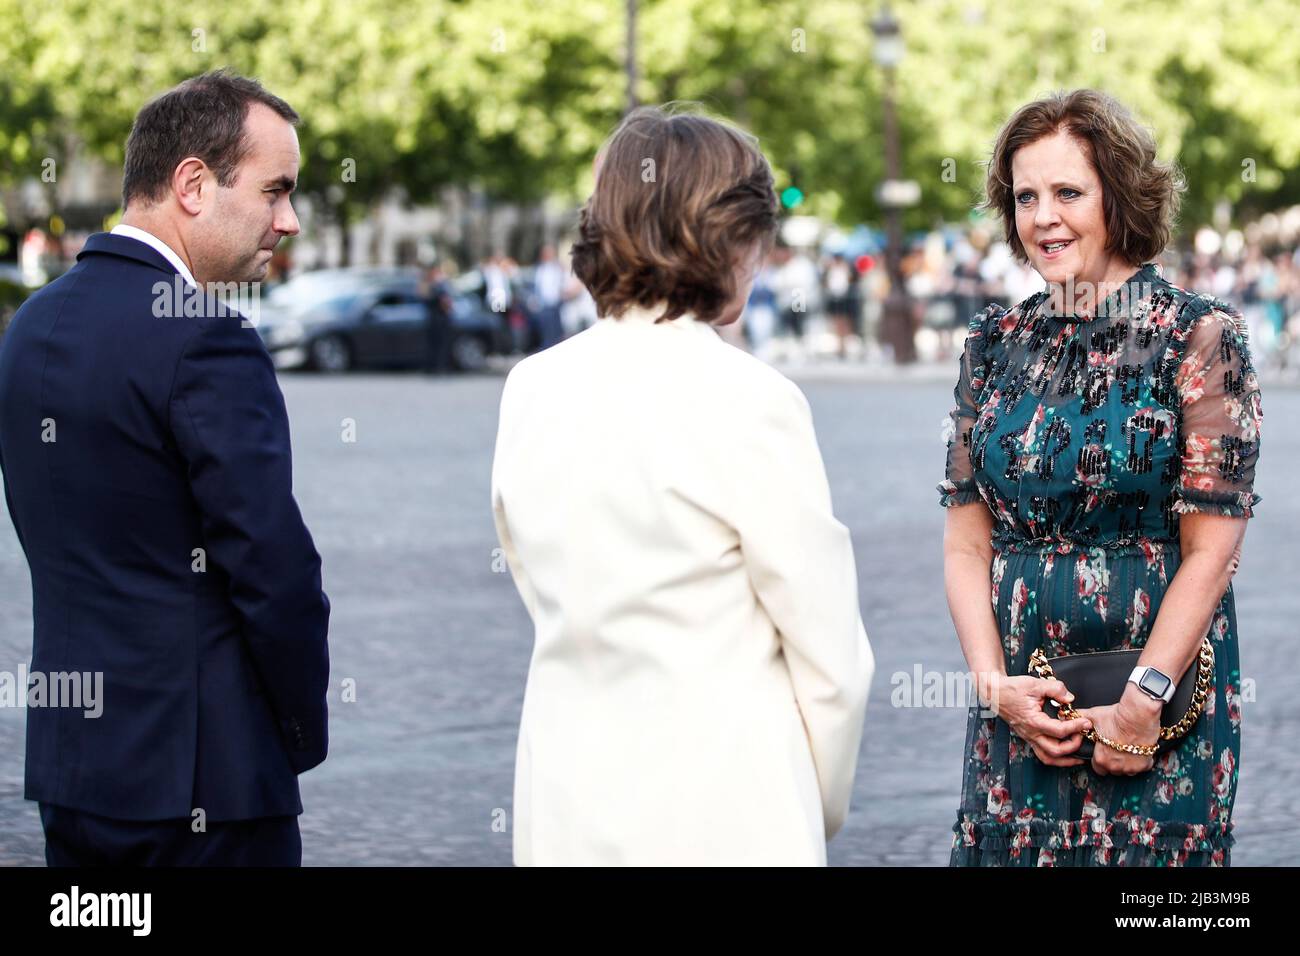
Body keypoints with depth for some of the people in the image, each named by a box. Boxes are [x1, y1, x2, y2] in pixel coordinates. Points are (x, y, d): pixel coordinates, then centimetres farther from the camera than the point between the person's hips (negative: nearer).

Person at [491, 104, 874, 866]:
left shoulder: (531, 391, 3)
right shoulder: (749, 403, -13)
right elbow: (829, 650, -8)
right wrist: (824, 806, 7)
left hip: (566, 803, 6)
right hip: (722, 807, -6)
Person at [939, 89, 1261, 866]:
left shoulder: (1200, 336, -6)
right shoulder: (996, 343, 7)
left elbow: (1211, 551, -9)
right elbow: (967, 543, 5)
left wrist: (1145, 701, -14)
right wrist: (997, 684, -7)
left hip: (1164, 692, -4)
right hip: (1020, 706, 4)